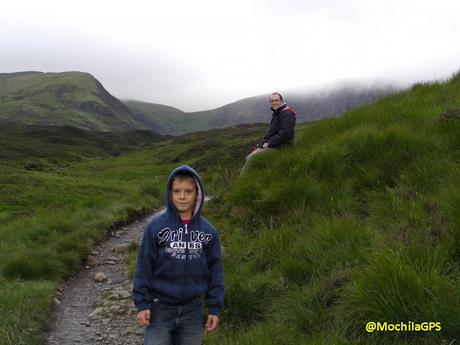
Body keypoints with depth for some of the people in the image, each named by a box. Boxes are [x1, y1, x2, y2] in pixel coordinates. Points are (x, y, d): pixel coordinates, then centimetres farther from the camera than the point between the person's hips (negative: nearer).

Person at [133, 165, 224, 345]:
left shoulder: (208, 231, -1)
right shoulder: (156, 226, -8)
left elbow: (215, 270, 4)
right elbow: (144, 266, -4)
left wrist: (215, 308, 2)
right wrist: (142, 303, -6)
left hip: (193, 310, 2)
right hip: (160, 308, -2)